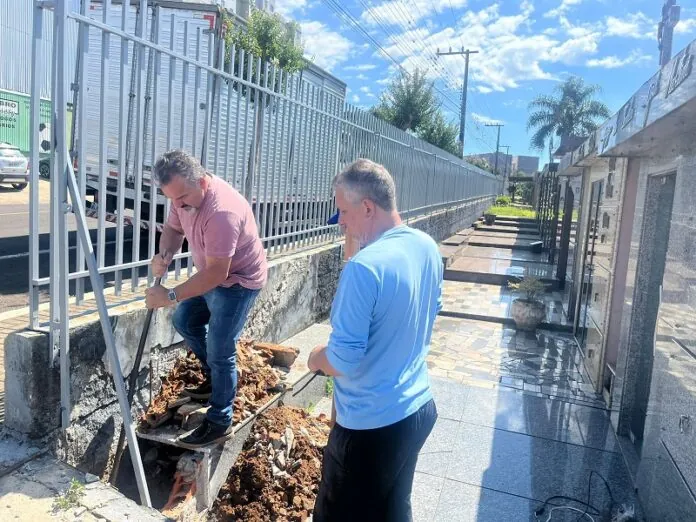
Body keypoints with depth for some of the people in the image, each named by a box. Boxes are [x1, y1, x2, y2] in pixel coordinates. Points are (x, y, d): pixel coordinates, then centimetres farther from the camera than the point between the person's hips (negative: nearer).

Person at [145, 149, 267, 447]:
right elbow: (173, 228, 7)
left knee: (220, 352, -5)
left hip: (237, 281, -9)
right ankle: (216, 377, 39)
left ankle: (220, 423, 12)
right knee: (184, 322, 22)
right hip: (212, 273, 9)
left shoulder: (222, 211, -37)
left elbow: (217, 272, -35)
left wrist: (171, 296, -33)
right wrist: (164, 254, -15)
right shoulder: (185, 194, -9)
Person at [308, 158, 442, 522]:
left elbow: (342, 360, -26)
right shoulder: (428, 248, -1)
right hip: (419, 408, 8)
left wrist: (315, 358, -5)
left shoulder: (364, 268, -28)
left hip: (372, 425, -8)